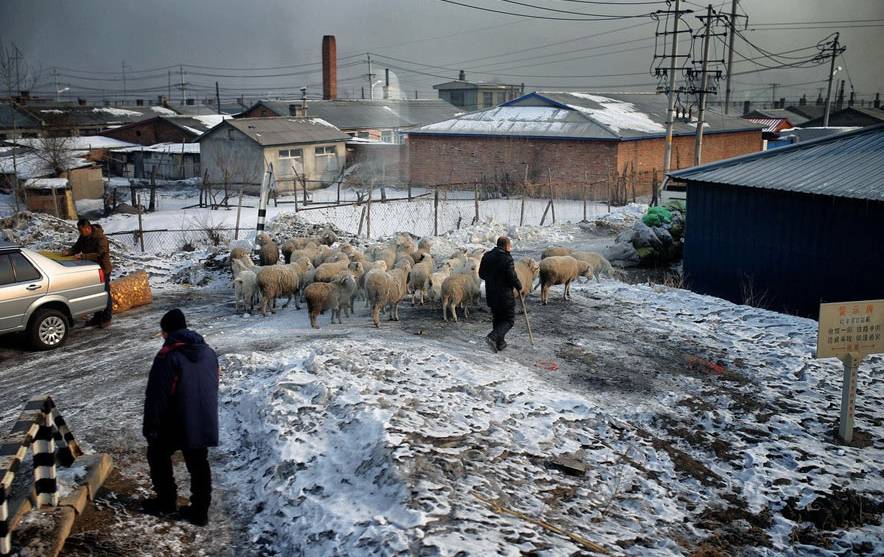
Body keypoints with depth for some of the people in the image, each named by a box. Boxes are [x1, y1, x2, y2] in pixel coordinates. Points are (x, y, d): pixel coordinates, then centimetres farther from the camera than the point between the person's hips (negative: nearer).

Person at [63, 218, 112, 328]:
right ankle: (97, 317, 24)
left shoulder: (101, 238, -21)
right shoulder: (83, 237, 3)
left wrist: (83, 256, -32)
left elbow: (99, 254, -28)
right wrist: (68, 252, -10)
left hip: (102, 270, -8)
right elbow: (76, 247, 11)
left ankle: (106, 319, 9)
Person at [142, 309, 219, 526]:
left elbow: (156, 396, -17)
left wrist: (150, 427, -9)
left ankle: (166, 502, 25)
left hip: (175, 424, -6)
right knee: (199, 466, 13)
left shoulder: (168, 356, -17)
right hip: (204, 424, 6)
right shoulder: (208, 352, 5)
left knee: (158, 456, 18)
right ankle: (200, 511, 17)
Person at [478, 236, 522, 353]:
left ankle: (500, 343, 23)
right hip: (505, 296, -7)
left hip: (491, 295, 7)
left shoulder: (487, 256, 5)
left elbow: (481, 274, 12)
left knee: (497, 319, 19)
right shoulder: (507, 259, -17)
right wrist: (519, 286, -1)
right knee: (509, 320, 3)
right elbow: (512, 277, -19)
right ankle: (493, 337, -15)